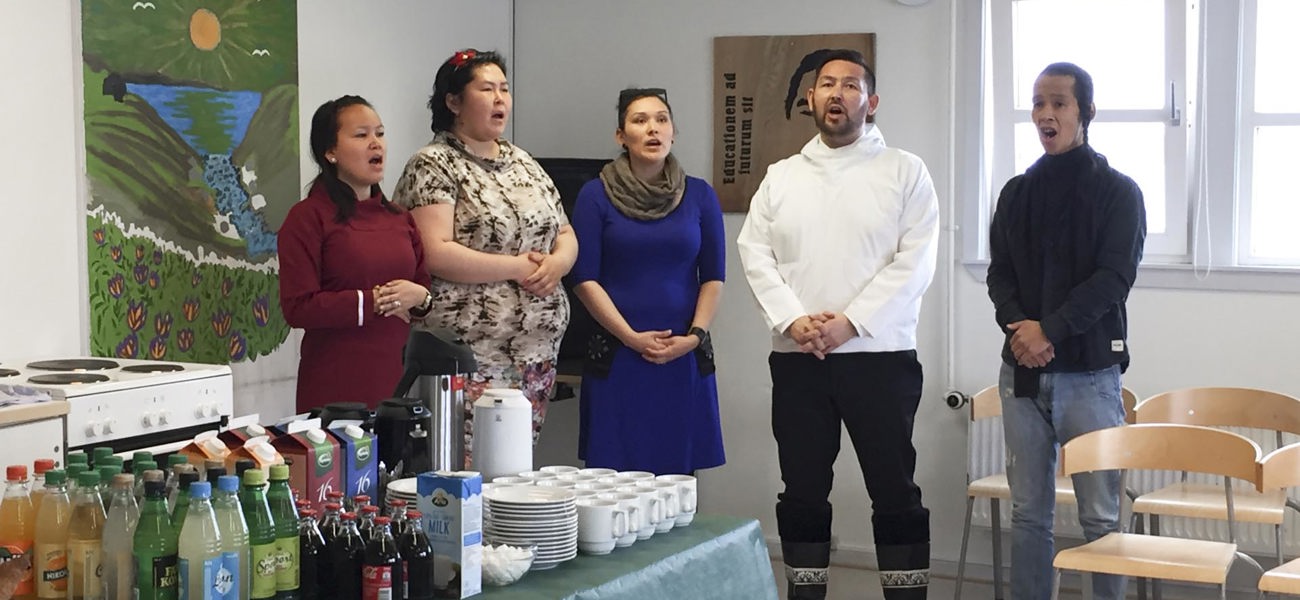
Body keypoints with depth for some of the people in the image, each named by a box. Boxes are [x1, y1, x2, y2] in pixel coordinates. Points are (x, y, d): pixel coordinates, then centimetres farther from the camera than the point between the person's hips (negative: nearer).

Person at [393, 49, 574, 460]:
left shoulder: (523, 163, 17)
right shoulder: (434, 166, -5)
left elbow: (566, 234, 20)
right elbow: (435, 254, -17)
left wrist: (557, 263, -3)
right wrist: (515, 268, -14)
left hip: (539, 349, 7)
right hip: (472, 352, -7)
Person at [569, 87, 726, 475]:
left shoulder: (699, 196, 9)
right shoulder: (596, 196, 2)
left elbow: (714, 276, 8)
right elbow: (584, 279, -2)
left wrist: (695, 336, -6)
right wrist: (631, 337, -10)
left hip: (685, 357, 2)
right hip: (617, 355, -2)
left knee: (678, 473, 1)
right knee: (616, 476, -3)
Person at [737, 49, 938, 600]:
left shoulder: (905, 172, 2)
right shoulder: (781, 177, 13)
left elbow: (915, 262, -7)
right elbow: (755, 253, 4)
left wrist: (850, 323, -15)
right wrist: (793, 320, -11)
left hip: (880, 356, -3)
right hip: (796, 360, 3)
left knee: (895, 492, -1)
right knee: (802, 492, 8)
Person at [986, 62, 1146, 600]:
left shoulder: (1118, 192, 0)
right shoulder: (1016, 192, 13)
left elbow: (1114, 277, -10)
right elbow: (999, 273, 8)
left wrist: (1050, 331, -17)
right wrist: (1017, 327, -11)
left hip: (1089, 372, -4)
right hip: (1021, 370, 4)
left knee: (1100, 515, -1)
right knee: (1028, 511, 8)